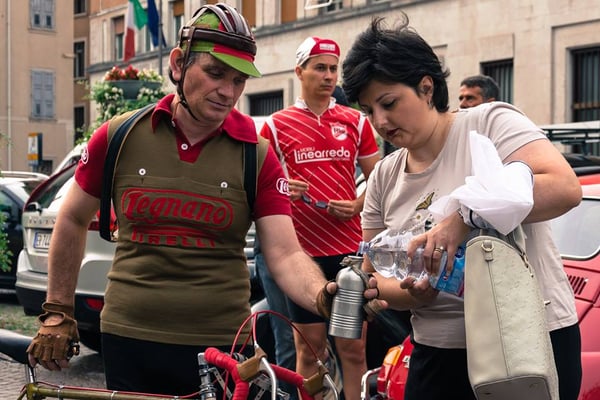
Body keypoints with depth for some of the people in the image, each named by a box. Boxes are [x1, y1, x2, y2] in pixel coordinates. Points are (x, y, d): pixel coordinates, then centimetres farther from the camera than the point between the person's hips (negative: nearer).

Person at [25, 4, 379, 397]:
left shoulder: (258, 154, -6)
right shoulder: (119, 137, -3)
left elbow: (286, 255, -12)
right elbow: (73, 221, 10)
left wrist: (324, 295, -32)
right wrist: (57, 312, 10)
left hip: (222, 345, -1)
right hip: (128, 340, 1)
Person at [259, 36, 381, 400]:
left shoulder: (356, 121, 9)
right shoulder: (276, 125, 4)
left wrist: (357, 205, -8)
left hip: (350, 247, 1)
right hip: (302, 249, -1)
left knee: (353, 347, 4)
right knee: (310, 347, 6)